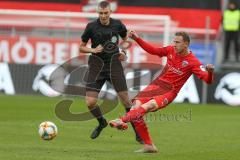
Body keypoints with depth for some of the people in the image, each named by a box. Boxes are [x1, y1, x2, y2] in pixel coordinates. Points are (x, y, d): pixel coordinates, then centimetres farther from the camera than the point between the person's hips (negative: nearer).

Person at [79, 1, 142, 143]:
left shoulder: (117, 24, -2)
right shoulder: (91, 27, -6)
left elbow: (126, 39, 17)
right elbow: (81, 48, 4)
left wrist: (123, 51, -2)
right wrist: (93, 50, -15)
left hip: (114, 63, 0)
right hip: (97, 66, 0)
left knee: (125, 99, -5)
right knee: (90, 102, -9)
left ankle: (138, 133, 6)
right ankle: (102, 123, 23)